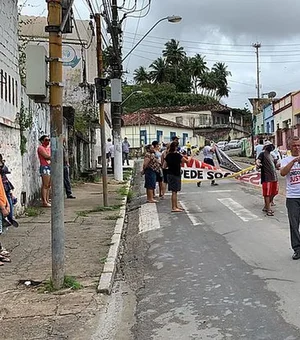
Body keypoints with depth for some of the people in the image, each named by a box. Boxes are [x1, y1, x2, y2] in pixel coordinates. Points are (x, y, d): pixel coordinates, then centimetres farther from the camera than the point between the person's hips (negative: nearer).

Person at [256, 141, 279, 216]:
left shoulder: (271, 156, 22)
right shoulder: (263, 154, -3)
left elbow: (276, 164, 27)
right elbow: (258, 160, -21)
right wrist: (258, 163, -42)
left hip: (274, 177, 9)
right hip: (267, 177, -9)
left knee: (273, 193, 14)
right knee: (267, 194, -4)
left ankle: (266, 207, 28)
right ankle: (268, 210, 0)